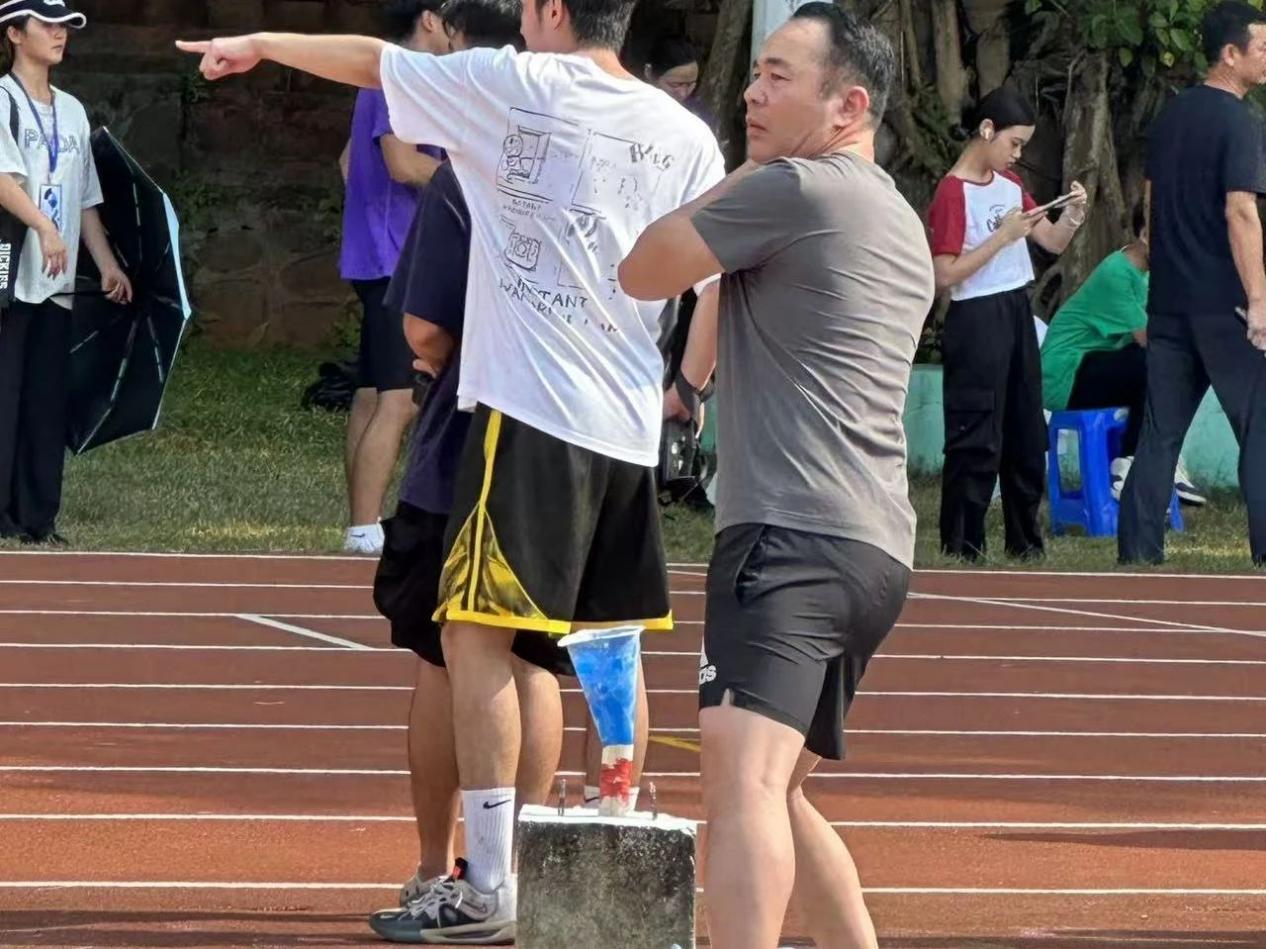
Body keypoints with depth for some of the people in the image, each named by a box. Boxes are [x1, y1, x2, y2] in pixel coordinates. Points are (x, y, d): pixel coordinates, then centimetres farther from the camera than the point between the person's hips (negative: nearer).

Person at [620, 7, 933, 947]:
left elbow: (643, 271, 5)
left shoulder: (796, 189, -6)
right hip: (877, 548, 11)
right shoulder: (902, 224, 24)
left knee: (744, 777, -26)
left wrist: (744, 173, 15)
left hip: (795, 541, -10)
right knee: (772, 795, 23)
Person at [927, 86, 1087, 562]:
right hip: (976, 321, -8)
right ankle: (961, 545, -2)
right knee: (977, 438, -7)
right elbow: (945, 274, -20)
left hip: (1017, 313, 8)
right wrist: (1003, 236, -21)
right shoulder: (954, 192, -14)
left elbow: (1053, 242, 15)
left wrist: (1073, 214, -5)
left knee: (1027, 433, 13)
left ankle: (1025, 540, 22)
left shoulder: (1009, 184, 11)